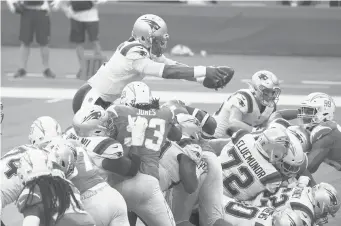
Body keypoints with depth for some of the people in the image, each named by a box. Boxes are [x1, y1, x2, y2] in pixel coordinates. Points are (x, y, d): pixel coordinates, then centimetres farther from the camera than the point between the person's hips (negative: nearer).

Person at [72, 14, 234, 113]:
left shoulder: (145, 51, 4)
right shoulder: (134, 55, -26)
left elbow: (172, 66, 2)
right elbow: (166, 72, -34)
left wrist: (208, 77, -8)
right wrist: (204, 72, -37)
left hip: (103, 102, 10)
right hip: (89, 101, -10)